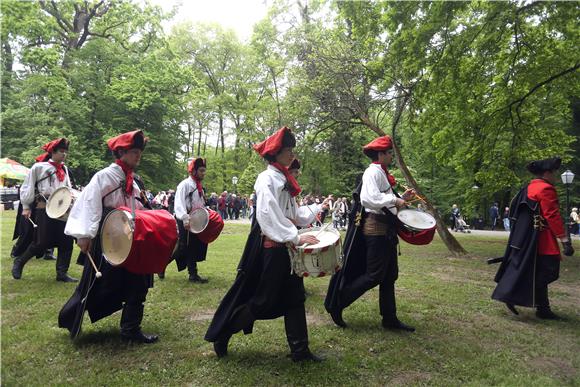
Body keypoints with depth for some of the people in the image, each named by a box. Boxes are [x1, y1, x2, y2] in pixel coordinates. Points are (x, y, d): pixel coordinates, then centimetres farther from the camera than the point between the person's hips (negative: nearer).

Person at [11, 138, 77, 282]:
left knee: (66, 241, -1)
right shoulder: (39, 167, -4)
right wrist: (26, 207, 1)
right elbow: (27, 187, 1)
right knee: (42, 242, -2)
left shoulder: (64, 169, 13)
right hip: (44, 210, -5)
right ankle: (19, 262, 25)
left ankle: (62, 273, 8)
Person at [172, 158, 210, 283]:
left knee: (195, 248, 12)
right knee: (184, 248, -6)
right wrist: (185, 219, -35)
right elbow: (179, 204, -23)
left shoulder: (200, 187, 16)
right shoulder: (185, 184, -12)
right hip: (186, 223, -8)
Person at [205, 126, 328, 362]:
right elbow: (269, 214, -26)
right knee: (263, 300, 0)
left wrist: (316, 209, 16)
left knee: (294, 297, 10)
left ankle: (300, 350, 20)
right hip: (271, 247, -9)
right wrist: (295, 237, -30)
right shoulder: (267, 179, -13)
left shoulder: (284, 179, 15)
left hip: (286, 247, 9)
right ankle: (221, 334, 20)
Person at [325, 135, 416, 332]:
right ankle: (336, 303, 5)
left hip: (386, 230, 10)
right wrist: (394, 200, -24)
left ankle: (390, 319, 22)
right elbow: (369, 199, -30)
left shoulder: (382, 173, 19)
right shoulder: (373, 172, -14)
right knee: (374, 275, -6)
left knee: (390, 276, 13)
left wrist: (401, 198, 13)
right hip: (376, 228, -10)